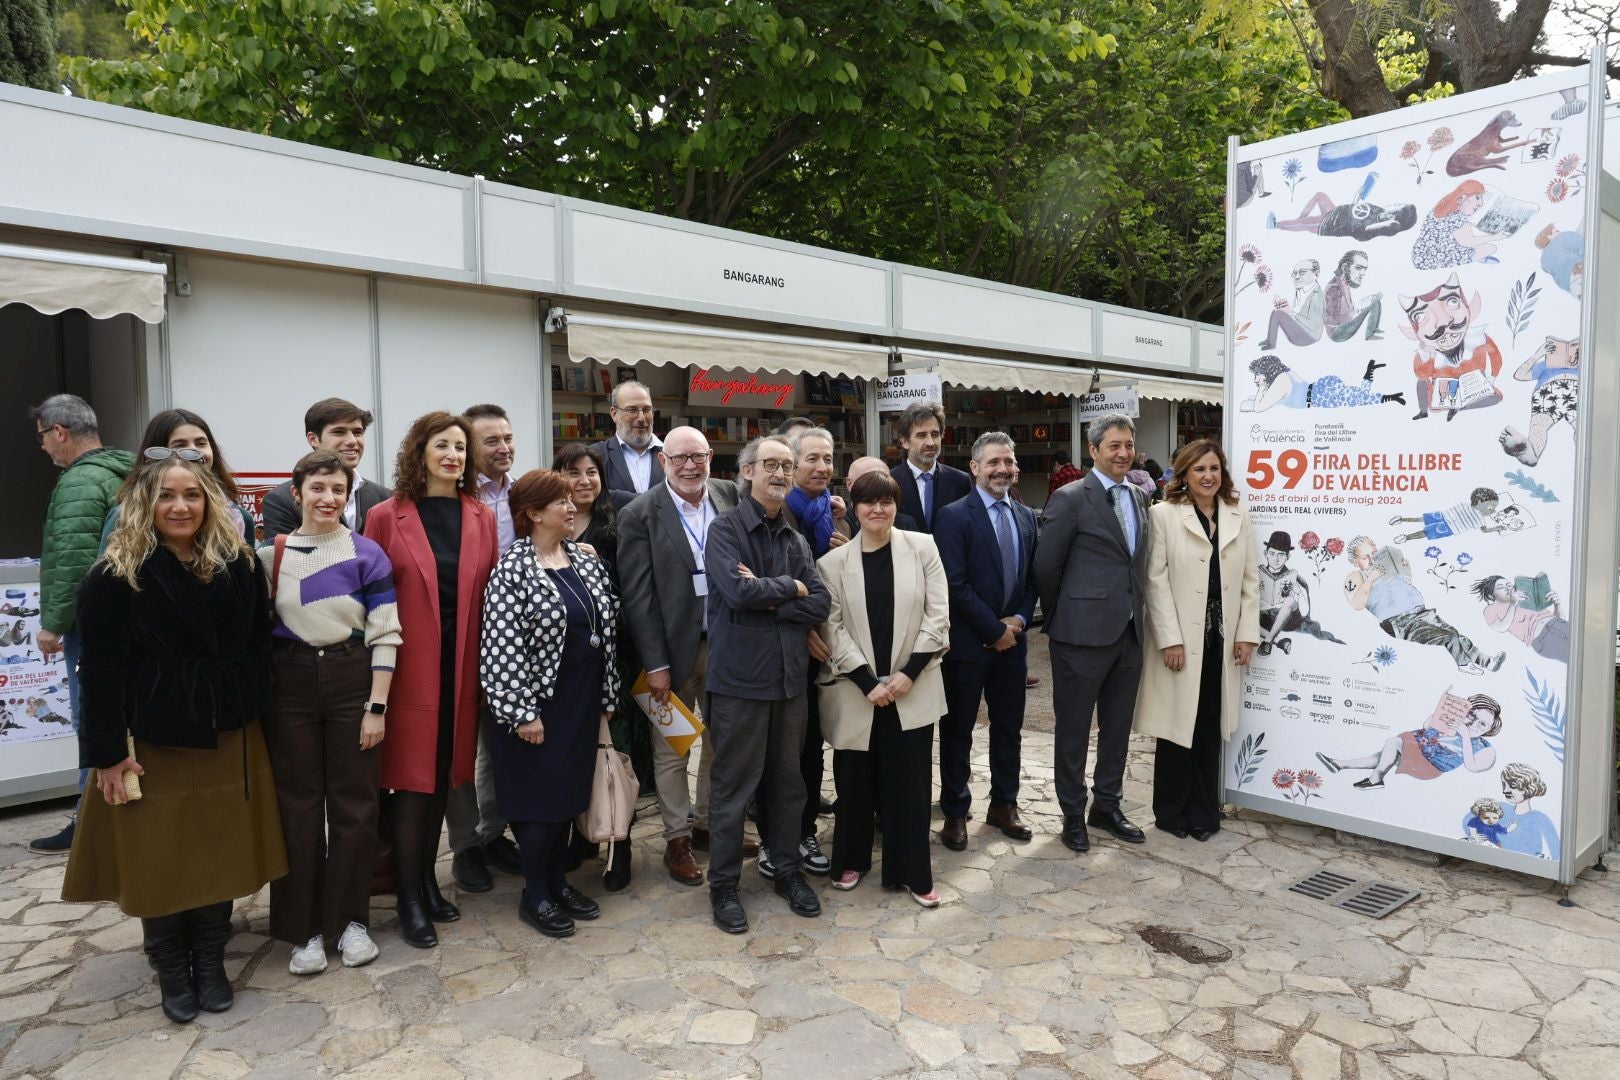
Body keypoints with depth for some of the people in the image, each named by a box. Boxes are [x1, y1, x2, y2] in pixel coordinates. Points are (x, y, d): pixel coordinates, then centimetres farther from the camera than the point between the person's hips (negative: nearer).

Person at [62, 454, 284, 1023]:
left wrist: (256, 711, 0)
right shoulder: (115, 576, -8)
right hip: (153, 739, -3)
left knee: (221, 850, 10)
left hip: (229, 737, 3)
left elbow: (258, 648, 5)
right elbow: (101, 670, -9)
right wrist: (109, 752, -11)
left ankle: (210, 962, 28)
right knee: (158, 856, 8)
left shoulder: (238, 564, 1)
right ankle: (171, 970, 27)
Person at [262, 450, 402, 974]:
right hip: (290, 685, 1)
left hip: (352, 682, -1)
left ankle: (351, 919, 22)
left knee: (354, 803, 6)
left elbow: (384, 635, -5)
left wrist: (377, 707, -9)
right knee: (298, 804, 7)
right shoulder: (270, 555, 3)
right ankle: (305, 927, 21)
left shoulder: (367, 555, -3)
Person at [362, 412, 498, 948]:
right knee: (411, 777, 2)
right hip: (410, 666, -3)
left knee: (443, 774, 13)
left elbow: (490, 594, 7)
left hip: (461, 664, 4)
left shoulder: (482, 517, 6)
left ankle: (428, 879, 30)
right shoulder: (386, 516, -4)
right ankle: (408, 898, 16)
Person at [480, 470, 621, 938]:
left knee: (570, 793, 15)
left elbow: (606, 628, 10)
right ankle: (535, 896, 20)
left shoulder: (586, 560, 6)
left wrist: (607, 696, 10)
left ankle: (558, 882, 31)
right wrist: (521, 712, -19)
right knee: (541, 799, 3)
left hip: (583, 702, 6)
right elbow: (503, 647, -17)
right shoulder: (513, 568, -13)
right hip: (539, 705, -6)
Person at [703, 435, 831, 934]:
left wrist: (764, 595, -14)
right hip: (739, 677, -5)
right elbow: (738, 591, -22)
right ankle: (723, 884, 20)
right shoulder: (726, 529, -6)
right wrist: (791, 588, -8)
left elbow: (819, 605, -1)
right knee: (731, 785, 6)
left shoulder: (796, 541, 10)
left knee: (790, 780, 15)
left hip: (790, 675, 5)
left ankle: (787, 870, 31)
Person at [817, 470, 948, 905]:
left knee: (910, 781, 4)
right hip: (855, 690, 0)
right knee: (854, 780, 10)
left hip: (912, 687, 0)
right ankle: (851, 860, 30)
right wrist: (868, 681, -12)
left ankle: (913, 873, 18)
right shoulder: (833, 562, 0)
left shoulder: (922, 547, 0)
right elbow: (833, 628, -3)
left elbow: (938, 616, -2)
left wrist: (909, 673, -10)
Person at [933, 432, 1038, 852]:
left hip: (1012, 639, 6)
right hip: (968, 642, -6)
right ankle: (955, 813, 20)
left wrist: (1020, 619, -4)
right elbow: (955, 584, -17)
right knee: (957, 730, 6)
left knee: (1009, 727, 15)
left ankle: (1003, 805, 31)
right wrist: (995, 630, -15)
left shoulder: (1026, 517, 9)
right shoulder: (954, 516, -11)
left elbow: (1032, 577, 13)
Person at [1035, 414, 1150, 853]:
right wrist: (1060, 619, 2)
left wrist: (1137, 610, 11)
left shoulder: (1138, 498, 11)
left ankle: (1107, 806, 31)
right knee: (1074, 729, 6)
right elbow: (1046, 567, -7)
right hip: (1083, 634, -6)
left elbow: (1138, 564, 17)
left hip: (1129, 632, 6)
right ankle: (1073, 814, 20)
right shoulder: (1070, 499, -10)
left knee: (1118, 726, 16)